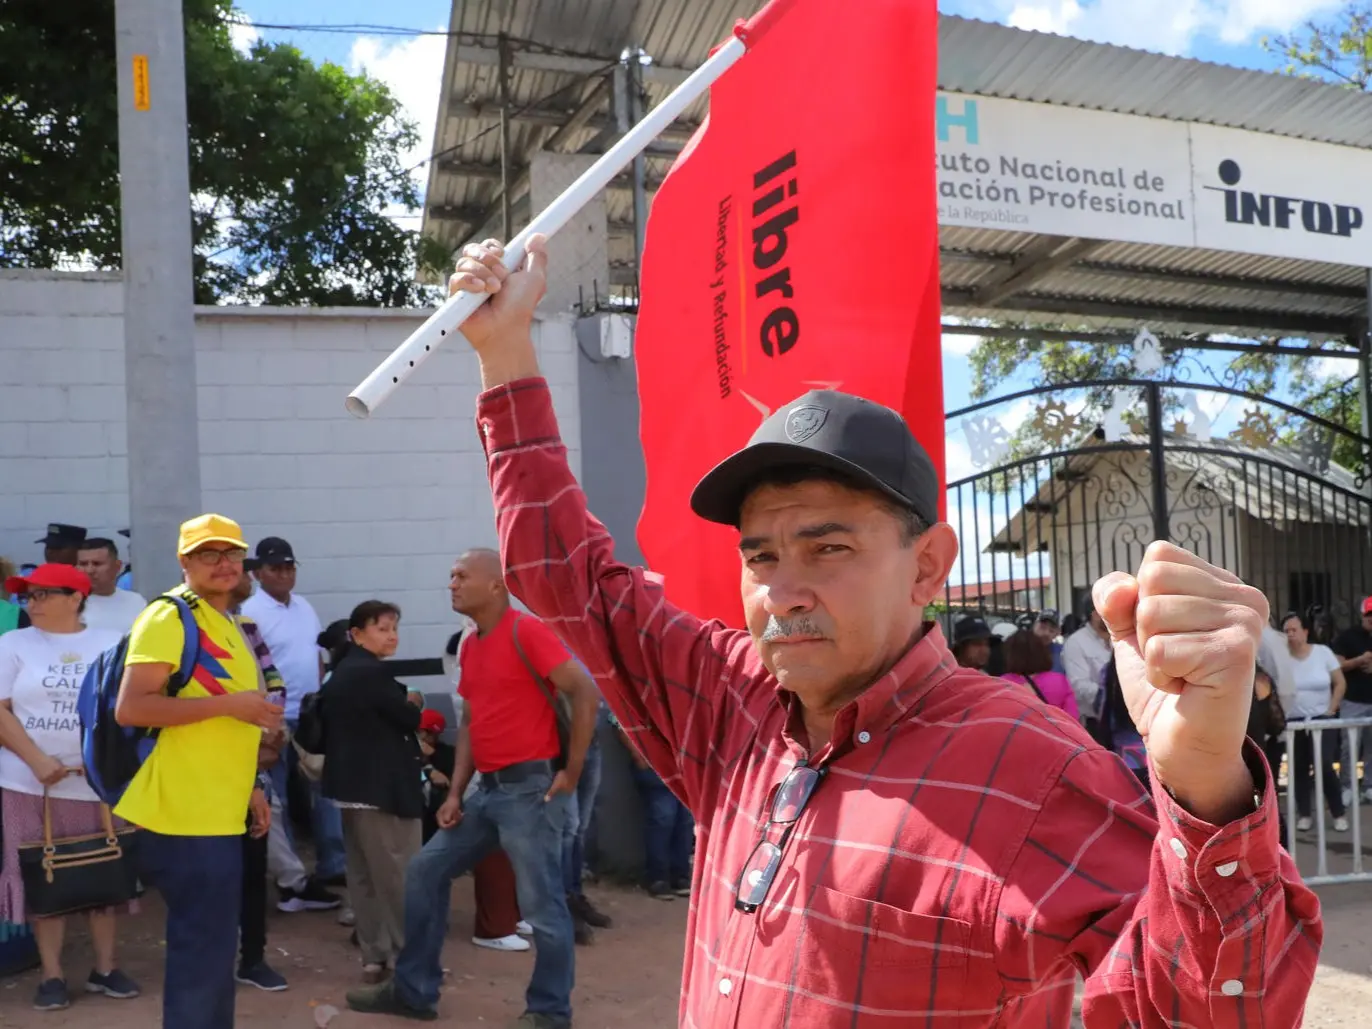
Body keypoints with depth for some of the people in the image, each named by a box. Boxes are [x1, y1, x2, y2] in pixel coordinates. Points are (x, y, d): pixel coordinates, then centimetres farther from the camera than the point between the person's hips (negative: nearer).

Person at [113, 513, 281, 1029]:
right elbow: (130, 707, -23)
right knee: (204, 949, -3)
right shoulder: (168, 618, -12)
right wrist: (228, 702, -22)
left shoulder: (226, 624, 17)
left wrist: (246, 787, 19)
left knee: (213, 946, 18)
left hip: (217, 814, 10)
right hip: (186, 815, -9)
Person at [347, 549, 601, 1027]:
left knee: (541, 905, -2)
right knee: (425, 872, 12)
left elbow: (585, 692, -17)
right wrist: (455, 793, 9)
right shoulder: (469, 646, 13)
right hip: (488, 789, 9)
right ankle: (413, 990, 24)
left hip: (531, 787, -9)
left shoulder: (525, 631, -12)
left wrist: (571, 774, -14)